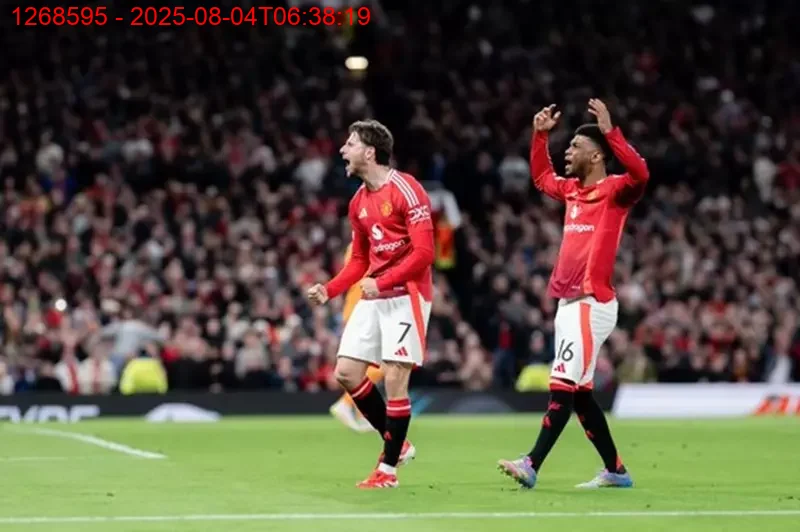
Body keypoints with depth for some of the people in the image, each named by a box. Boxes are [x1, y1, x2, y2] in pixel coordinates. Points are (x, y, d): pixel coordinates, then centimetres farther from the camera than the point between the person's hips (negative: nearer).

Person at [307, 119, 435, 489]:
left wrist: (381, 282, -24)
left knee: (394, 380, -9)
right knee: (346, 373, 3)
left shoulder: (406, 191, -13)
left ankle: (388, 469, 0)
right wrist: (329, 290, 6)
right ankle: (397, 442, 18)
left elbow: (423, 253, -18)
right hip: (374, 297, 8)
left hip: (406, 295, -8)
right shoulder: (359, 202, 13)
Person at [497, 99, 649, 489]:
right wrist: (539, 135, 24)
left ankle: (531, 466, -18)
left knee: (563, 387, -13)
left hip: (590, 306, -9)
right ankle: (615, 471, 17)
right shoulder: (573, 191, 15)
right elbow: (541, 176, 35)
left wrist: (609, 131, -34)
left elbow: (640, 174, -30)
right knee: (579, 392, 10)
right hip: (568, 303, 9)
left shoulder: (614, 190, -8)